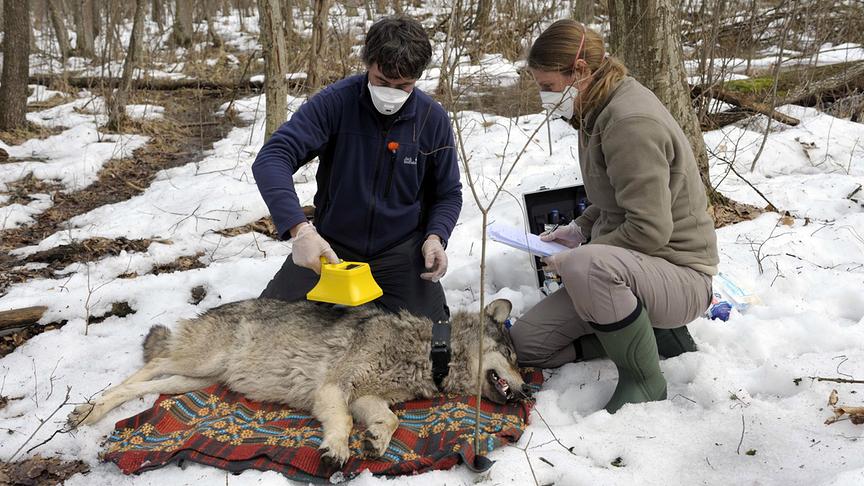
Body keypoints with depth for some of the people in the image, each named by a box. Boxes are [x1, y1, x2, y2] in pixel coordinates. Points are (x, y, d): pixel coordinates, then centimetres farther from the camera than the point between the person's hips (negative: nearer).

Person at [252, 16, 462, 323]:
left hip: (402, 250, 1)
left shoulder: (433, 119, -8)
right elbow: (272, 159, -25)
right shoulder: (335, 102, -15)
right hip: (331, 245, 0)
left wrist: (436, 237, -15)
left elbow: (448, 193, 5)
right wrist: (299, 228, -39)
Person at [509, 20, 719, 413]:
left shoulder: (631, 122, -23)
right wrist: (580, 228, 9)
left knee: (586, 265, -41)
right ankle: (652, 332, 8)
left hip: (678, 275, -9)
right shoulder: (598, 111, 7)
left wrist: (578, 255, -16)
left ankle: (643, 380, -16)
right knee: (526, 343, 0)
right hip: (625, 266, 9)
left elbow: (650, 230, -26)